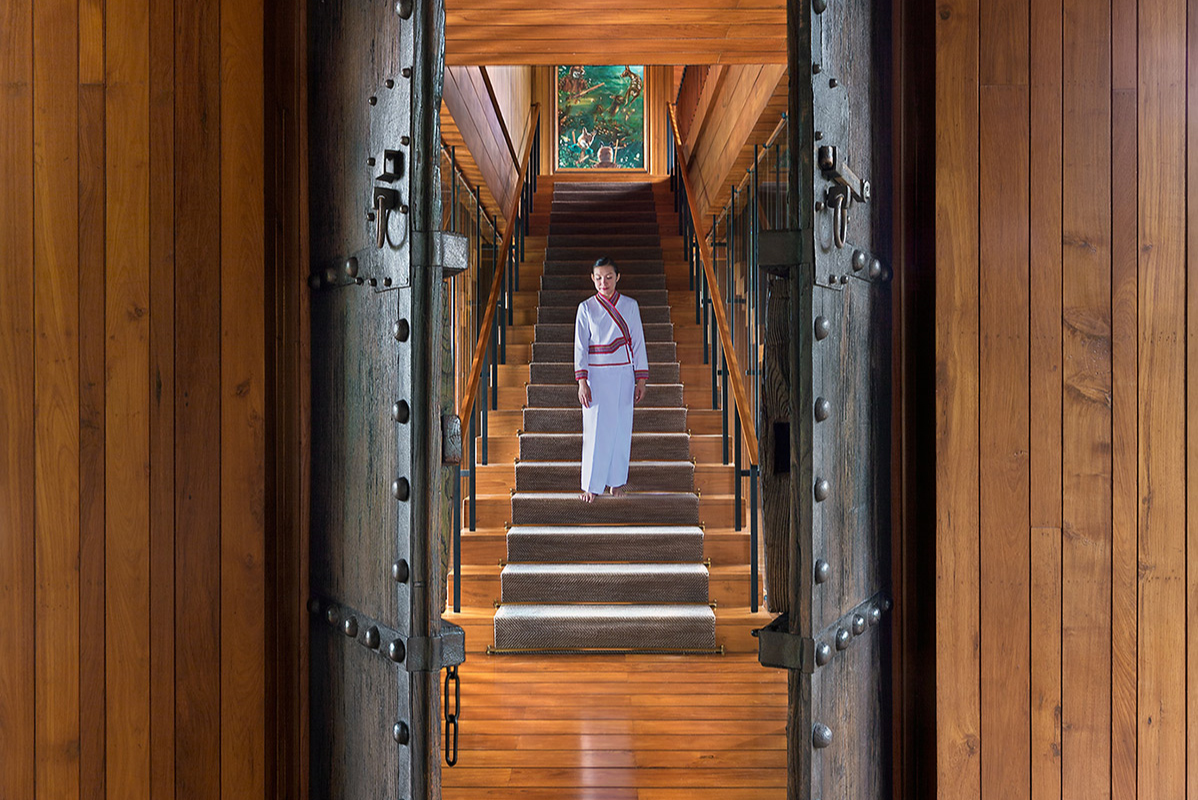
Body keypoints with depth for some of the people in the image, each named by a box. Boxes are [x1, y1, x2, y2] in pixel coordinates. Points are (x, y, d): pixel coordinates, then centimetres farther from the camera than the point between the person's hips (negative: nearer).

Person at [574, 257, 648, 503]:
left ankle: (617, 481, 20)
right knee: (596, 429, -2)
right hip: (596, 375, -1)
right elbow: (580, 347, -1)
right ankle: (592, 485, 8)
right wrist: (582, 382, -10)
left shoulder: (630, 306, 3)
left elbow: (638, 343, 5)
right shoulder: (586, 308, 0)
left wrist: (641, 379, 0)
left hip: (623, 374, 1)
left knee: (621, 427, 6)